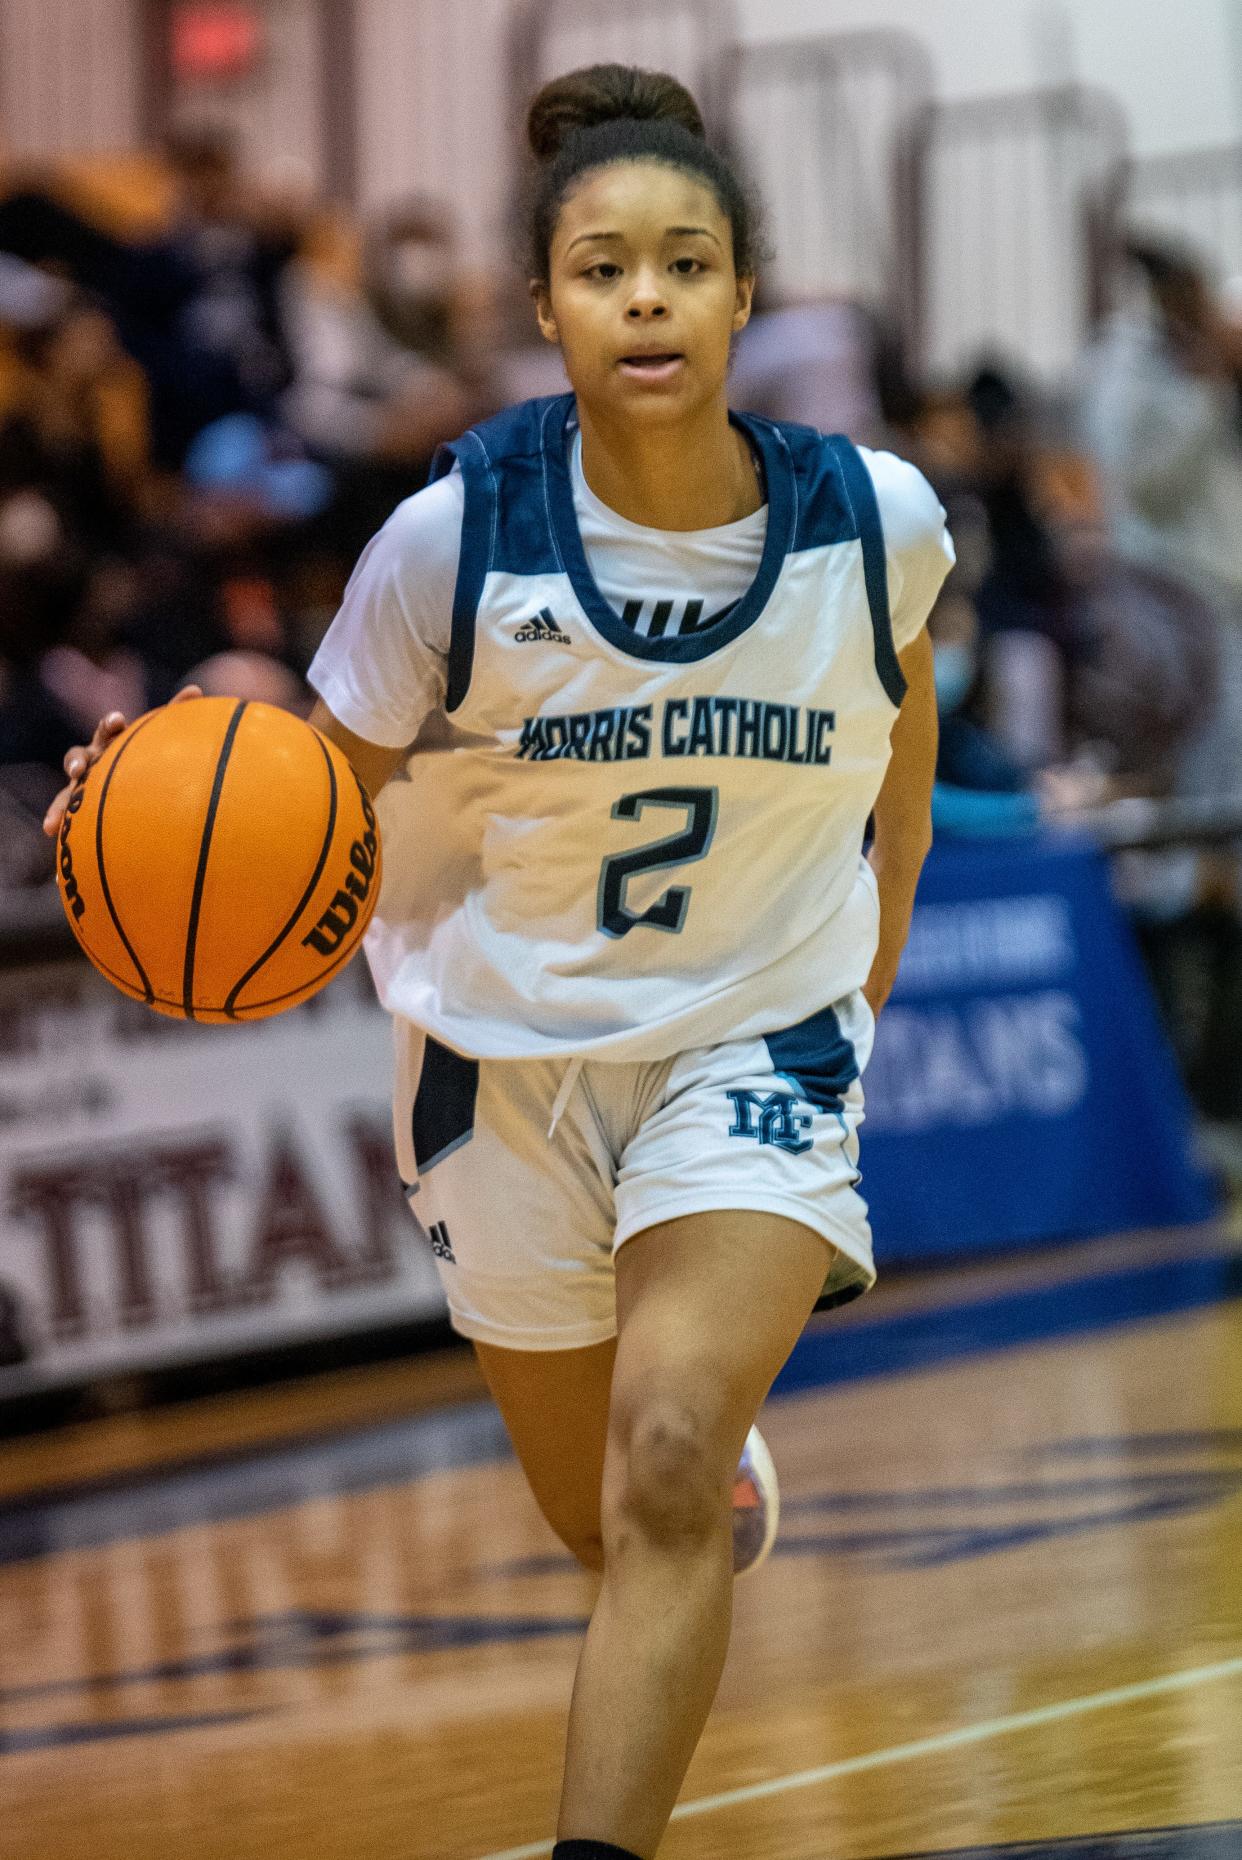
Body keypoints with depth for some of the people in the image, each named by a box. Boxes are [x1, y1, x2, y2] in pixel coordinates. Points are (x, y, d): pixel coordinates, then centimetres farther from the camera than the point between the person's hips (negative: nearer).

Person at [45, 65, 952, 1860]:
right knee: (602, 1513, 19)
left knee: (664, 1475, -23)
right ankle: (737, 1490, 58)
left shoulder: (873, 520, -15)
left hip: (757, 1035, -1)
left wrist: (876, 956, 20)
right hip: (509, 1047, 1)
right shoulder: (454, 539, -21)